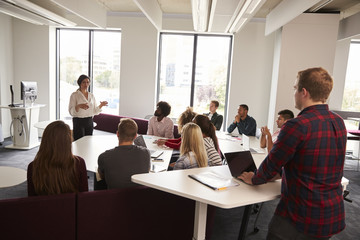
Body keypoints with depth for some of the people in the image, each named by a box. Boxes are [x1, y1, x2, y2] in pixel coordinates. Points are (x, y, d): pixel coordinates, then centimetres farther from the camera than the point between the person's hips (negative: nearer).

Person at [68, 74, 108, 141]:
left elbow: (94, 111, 11)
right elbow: (71, 112, -12)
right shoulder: (74, 95, -5)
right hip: (78, 122, -4)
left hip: (89, 122, 5)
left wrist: (101, 105, -5)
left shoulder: (91, 95, 10)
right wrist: (79, 106, -29)